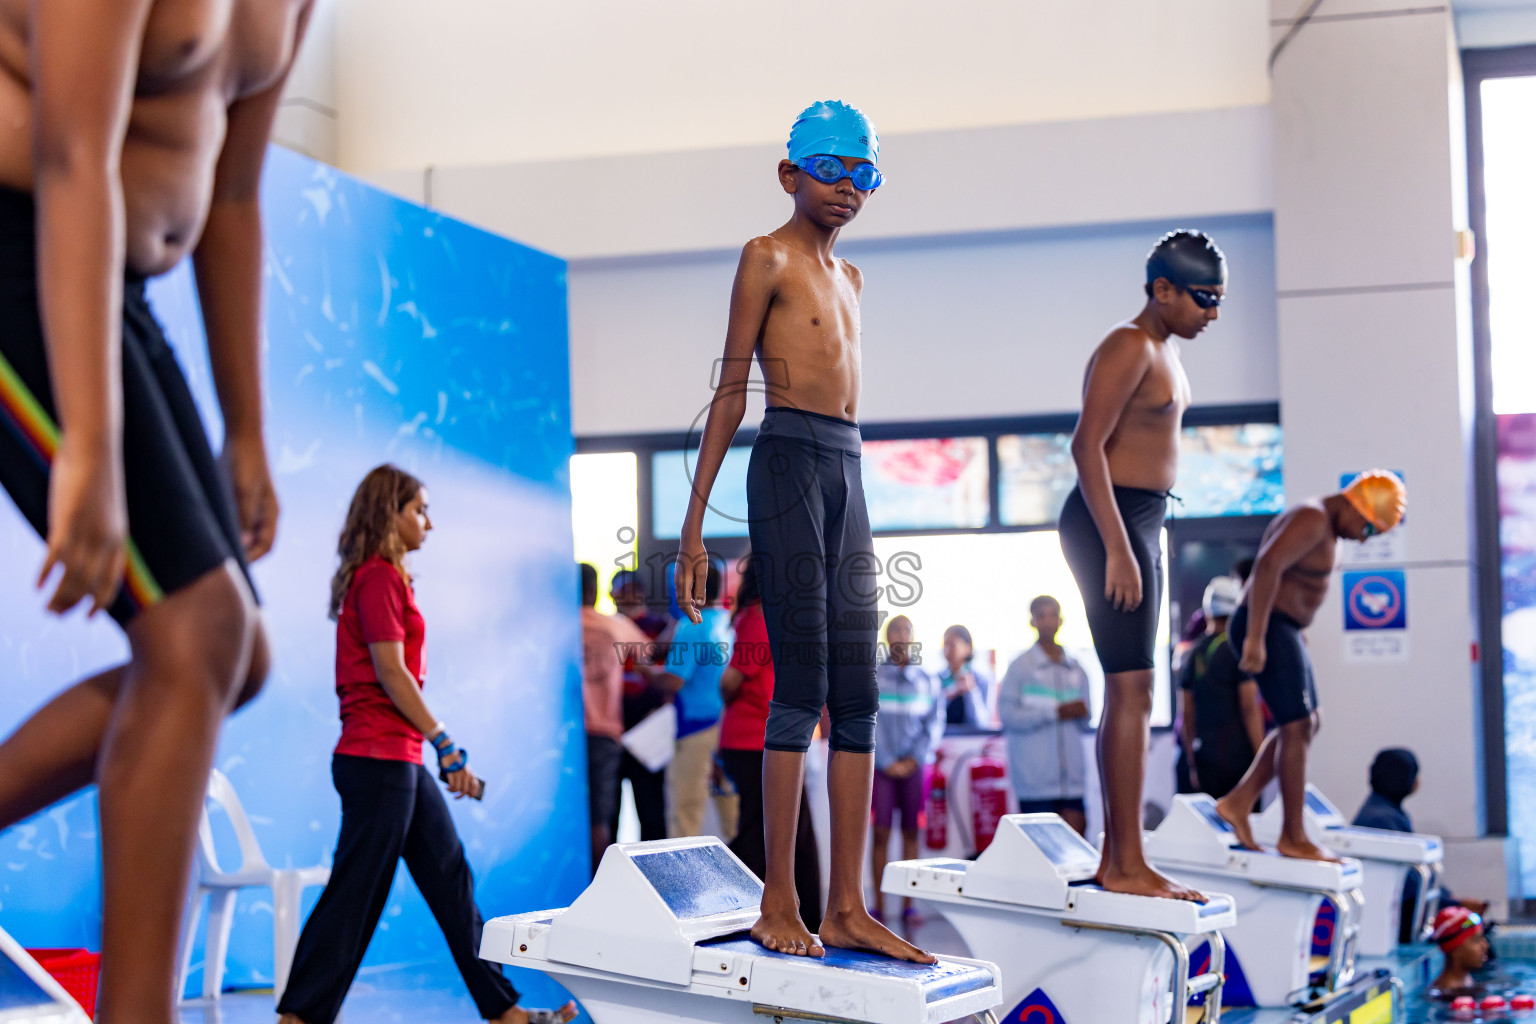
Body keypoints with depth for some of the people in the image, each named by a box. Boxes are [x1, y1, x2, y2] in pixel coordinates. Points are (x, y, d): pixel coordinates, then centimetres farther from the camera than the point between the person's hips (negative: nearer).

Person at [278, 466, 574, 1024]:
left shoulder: (385, 578, 17)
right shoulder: (379, 576, -11)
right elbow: (390, 671, -17)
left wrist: (438, 749, 18)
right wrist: (444, 742, -16)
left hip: (400, 759, 10)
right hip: (377, 757, -10)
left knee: (452, 882, 11)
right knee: (355, 892, -5)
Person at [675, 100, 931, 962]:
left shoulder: (848, 276, 24)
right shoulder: (768, 257, 2)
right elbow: (732, 390, -3)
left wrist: (864, 527, 22)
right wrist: (695, 525, -9)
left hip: (847, 471, 8)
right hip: (790, 462, -8)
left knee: (859, 697, 2)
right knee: (801, 687, -10)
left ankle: (848, 908, 5)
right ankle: (779, 905, -6)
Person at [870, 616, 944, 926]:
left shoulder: (927, 680, 9)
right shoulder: (872, 677, 3)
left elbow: (935, 724, 6)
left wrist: (914, 759, -6)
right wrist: (886, 762, -8)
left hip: (915, 766, 2)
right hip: (882, 765, -2)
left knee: (911, 833, 2)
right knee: (881, 832, -5)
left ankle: (908, 905, 5)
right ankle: (878, 905, -2)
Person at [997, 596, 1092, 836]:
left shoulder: (1075, 668, 13)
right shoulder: (1021, 666, 0)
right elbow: (1007, 714, -9)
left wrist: (1080, 714, -5)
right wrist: (1055, 713, -13)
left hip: (1071, 775, 4)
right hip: (1035, 778, -4)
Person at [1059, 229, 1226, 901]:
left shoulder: (1164, 350, 19)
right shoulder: (1130, 347, -12)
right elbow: (1087, 446, -19)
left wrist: (1140, 543, 20)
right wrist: (1118, 549, -23)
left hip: (1140, 522, 10)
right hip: (1110, 520, -10)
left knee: (1127, 694, 9)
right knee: (1133, 691, -11)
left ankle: (1116, 858, 13)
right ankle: (1128, 864, -9)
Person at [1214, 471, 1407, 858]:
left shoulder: (1324, 525, 15)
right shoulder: (1313, 519, -17)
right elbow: (1267, 565, -29)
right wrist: (1255, 637, -30)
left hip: (1281, 630, 11)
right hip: (1268, 630, -11)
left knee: (1305, 724, 13)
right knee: (1297, 727, -7)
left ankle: (1238, 802, 11)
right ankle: (1294, 837, 0)